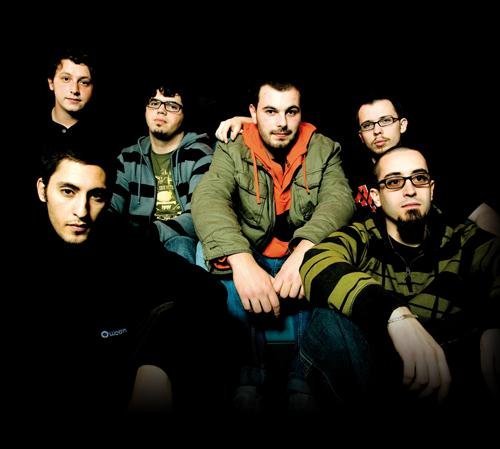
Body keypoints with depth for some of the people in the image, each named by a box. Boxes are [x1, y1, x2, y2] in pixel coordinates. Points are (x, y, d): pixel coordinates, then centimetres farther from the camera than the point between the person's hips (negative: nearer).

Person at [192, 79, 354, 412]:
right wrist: (241, 260, -42)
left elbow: (338, 198, -16)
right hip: (249, 257, 0)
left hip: (305, 256, 1)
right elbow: (208, 198, -22)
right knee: (211, 254, -30)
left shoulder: (325, 150, 1)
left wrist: (304, 251, -38)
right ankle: (248, 376, -20)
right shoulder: (232, 151, -3)